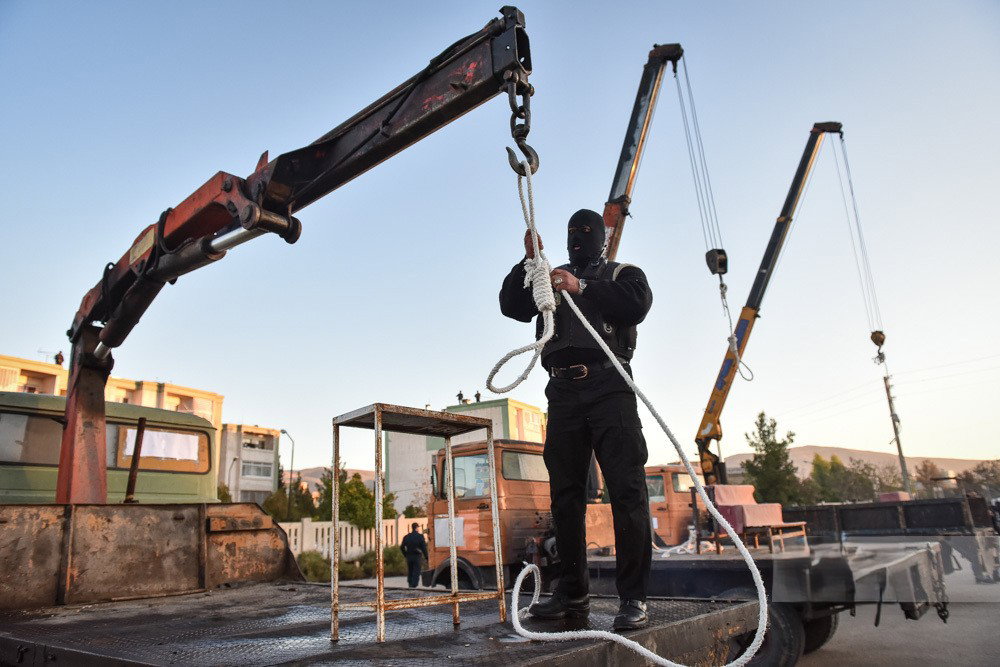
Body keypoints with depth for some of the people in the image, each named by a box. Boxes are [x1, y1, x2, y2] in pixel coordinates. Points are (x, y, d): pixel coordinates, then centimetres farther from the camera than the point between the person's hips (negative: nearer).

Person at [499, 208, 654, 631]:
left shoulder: (621, 274, 17)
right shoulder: (550, 278, 26)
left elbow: (636, 305, -5)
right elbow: (511, 306, 10)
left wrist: (581, 288, -8)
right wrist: (529, 261, 0)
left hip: (608, 387, -3)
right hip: (563, 393, 4)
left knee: (626, 489, -10)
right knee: (565, 495, 4)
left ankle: (633, 599, -7)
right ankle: (573, 594, 12)